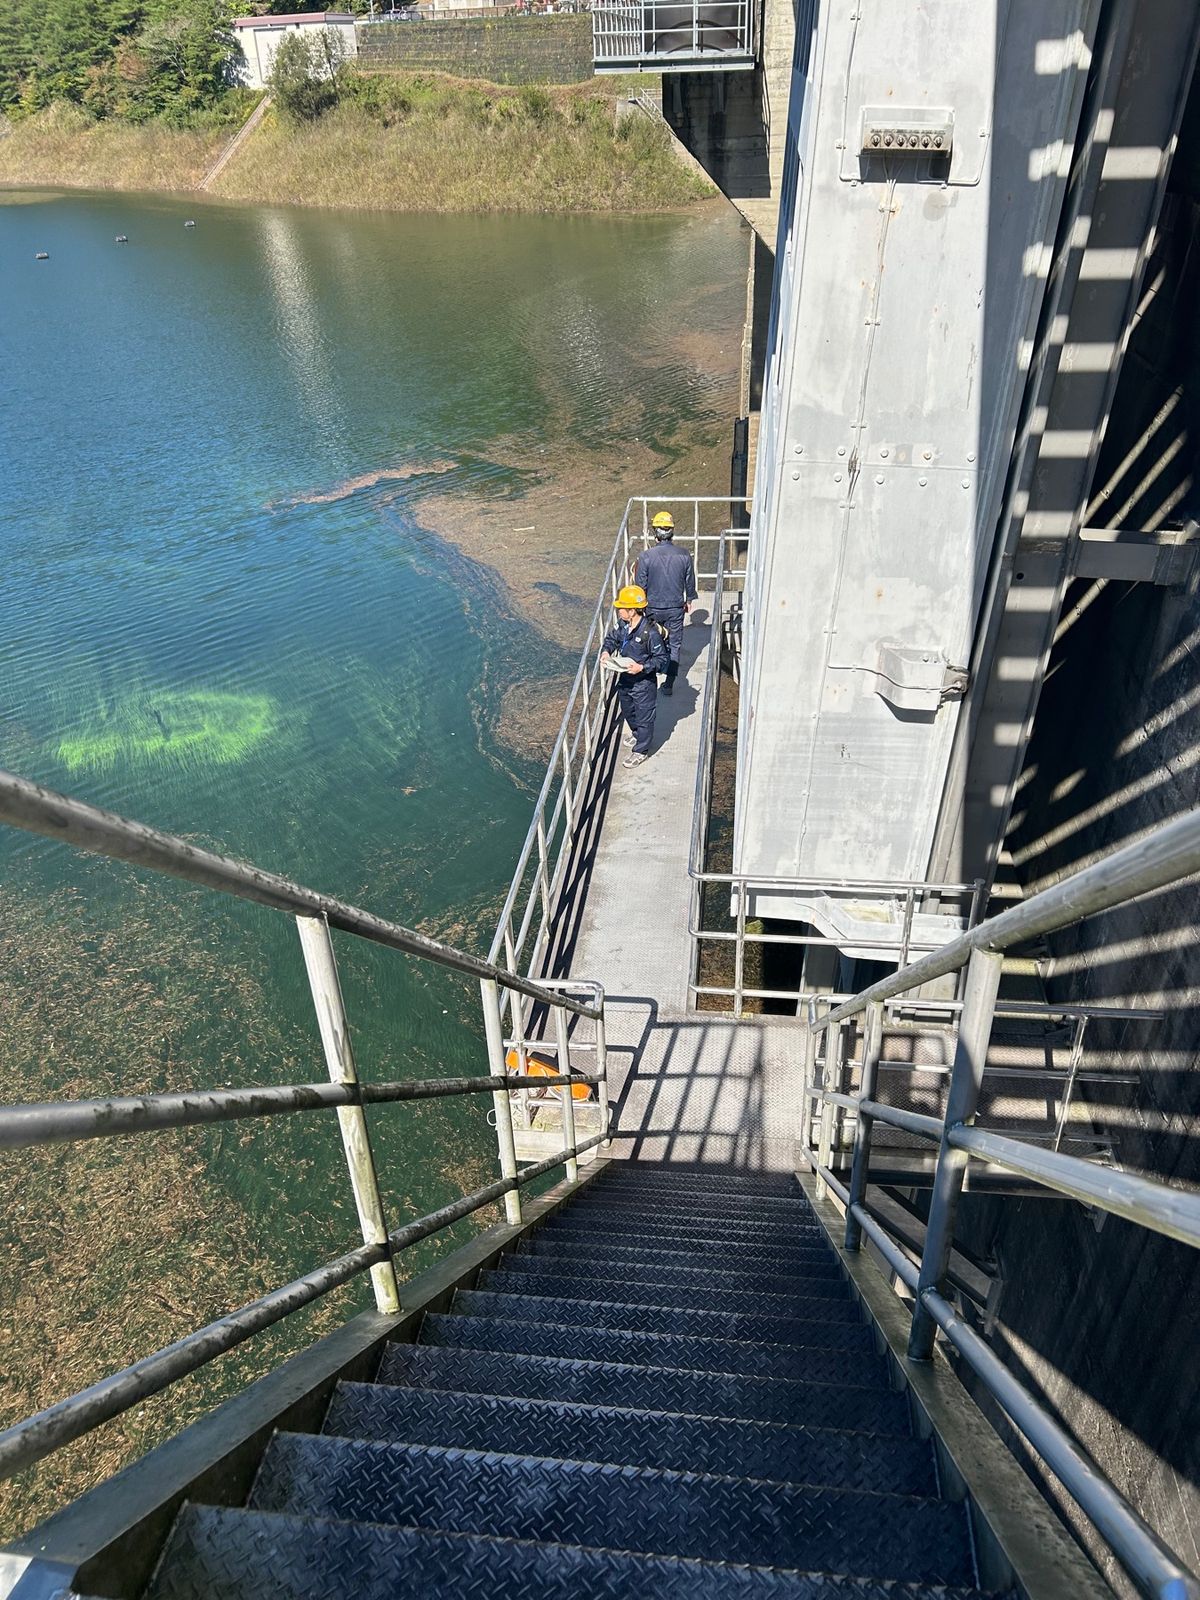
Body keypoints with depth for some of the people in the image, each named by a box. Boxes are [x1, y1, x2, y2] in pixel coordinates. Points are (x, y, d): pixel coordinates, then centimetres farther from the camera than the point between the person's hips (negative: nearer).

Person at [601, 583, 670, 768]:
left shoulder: (651, 633, -28)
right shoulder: (622, 625, -8)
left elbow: (662, 660, -21)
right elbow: (611, 638, 11)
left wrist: (642, 667, -31)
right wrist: (606, 651, -9)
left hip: (644, 683, -7)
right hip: (625, 680, 8)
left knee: (644, 717, 11)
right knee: (628, 711, 28)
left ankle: (641, 750, 29)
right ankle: (637, 734, 56)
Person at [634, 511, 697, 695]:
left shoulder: (645, 557, -17)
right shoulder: (684, 556, -12)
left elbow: (641, 585, -8)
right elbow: (690, 582, 1)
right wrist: (689, 600, 20)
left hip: (653, 608, 0)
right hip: (676, 608, 1)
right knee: (674, 645, 12)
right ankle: (669, 684, 14)